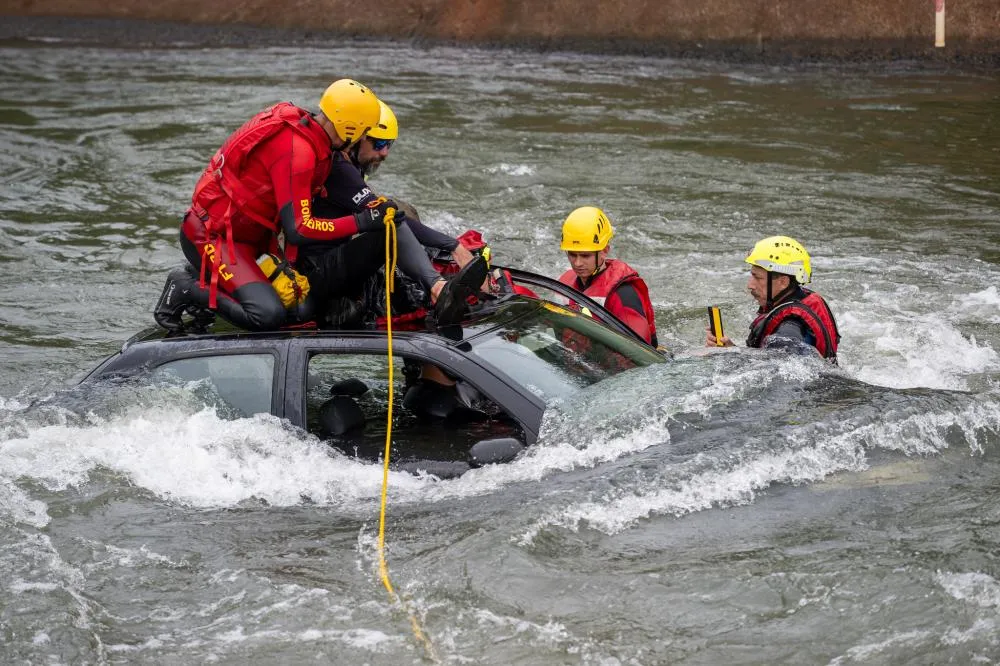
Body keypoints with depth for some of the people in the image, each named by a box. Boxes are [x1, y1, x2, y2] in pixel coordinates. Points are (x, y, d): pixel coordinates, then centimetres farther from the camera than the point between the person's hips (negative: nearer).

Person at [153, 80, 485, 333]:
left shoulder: (306, 129, 4)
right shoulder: (296, 151, -26)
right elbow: (299, 229, -27)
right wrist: (361, 222, -24)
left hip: (244, 234, 7)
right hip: (212, 235, -7)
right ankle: (187, 289, -9)